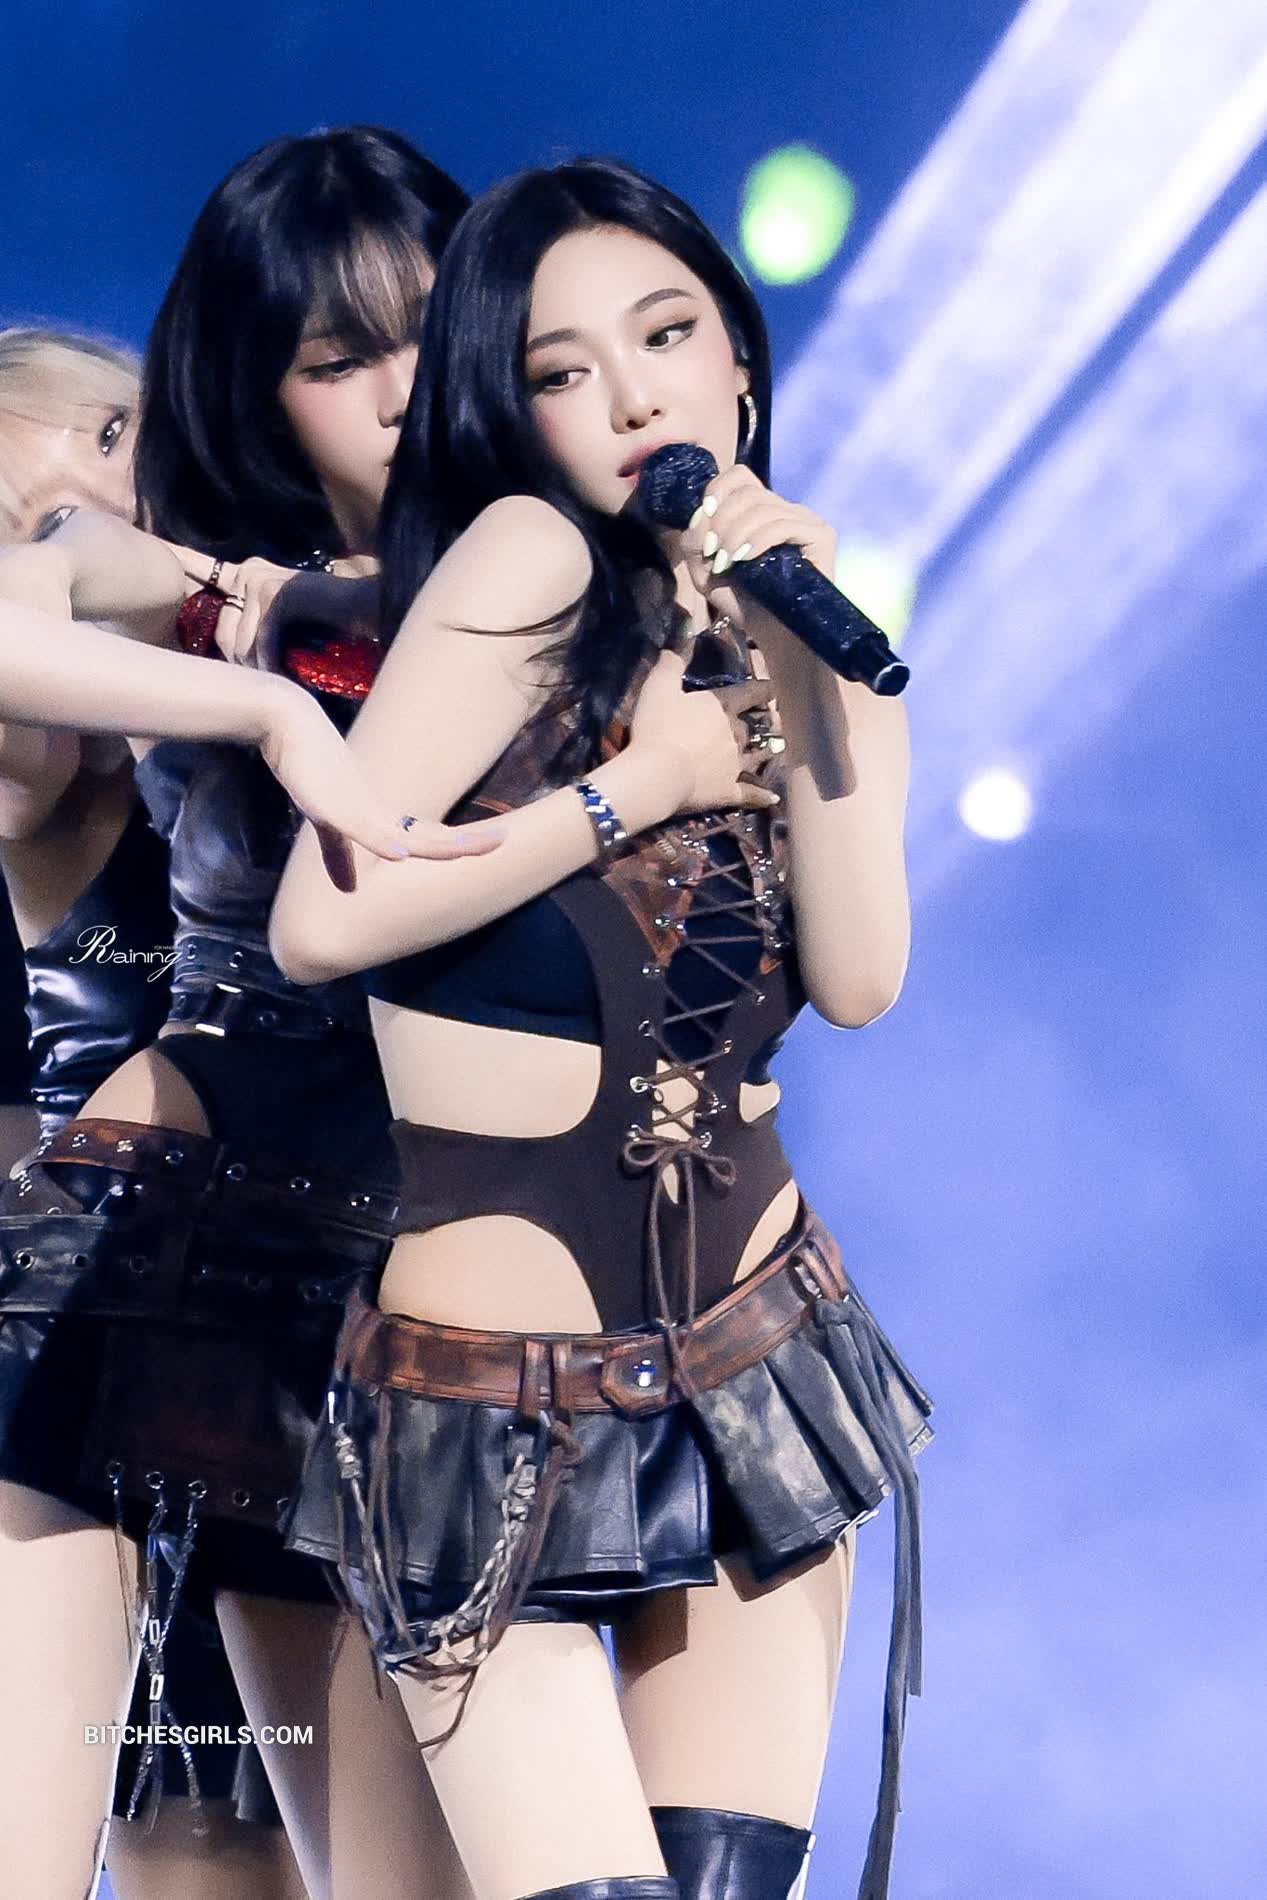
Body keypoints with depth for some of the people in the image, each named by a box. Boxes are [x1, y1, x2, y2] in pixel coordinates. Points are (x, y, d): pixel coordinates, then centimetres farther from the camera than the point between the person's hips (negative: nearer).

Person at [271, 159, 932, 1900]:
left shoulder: (814, 635, 8)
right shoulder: (529, 560, -10)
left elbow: (860, 980, -7)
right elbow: (318, 922, -19)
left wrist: (797, 676, -14)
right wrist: (647, 781, -12)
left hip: (762, 1370, 6)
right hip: (495, 1423, -6)